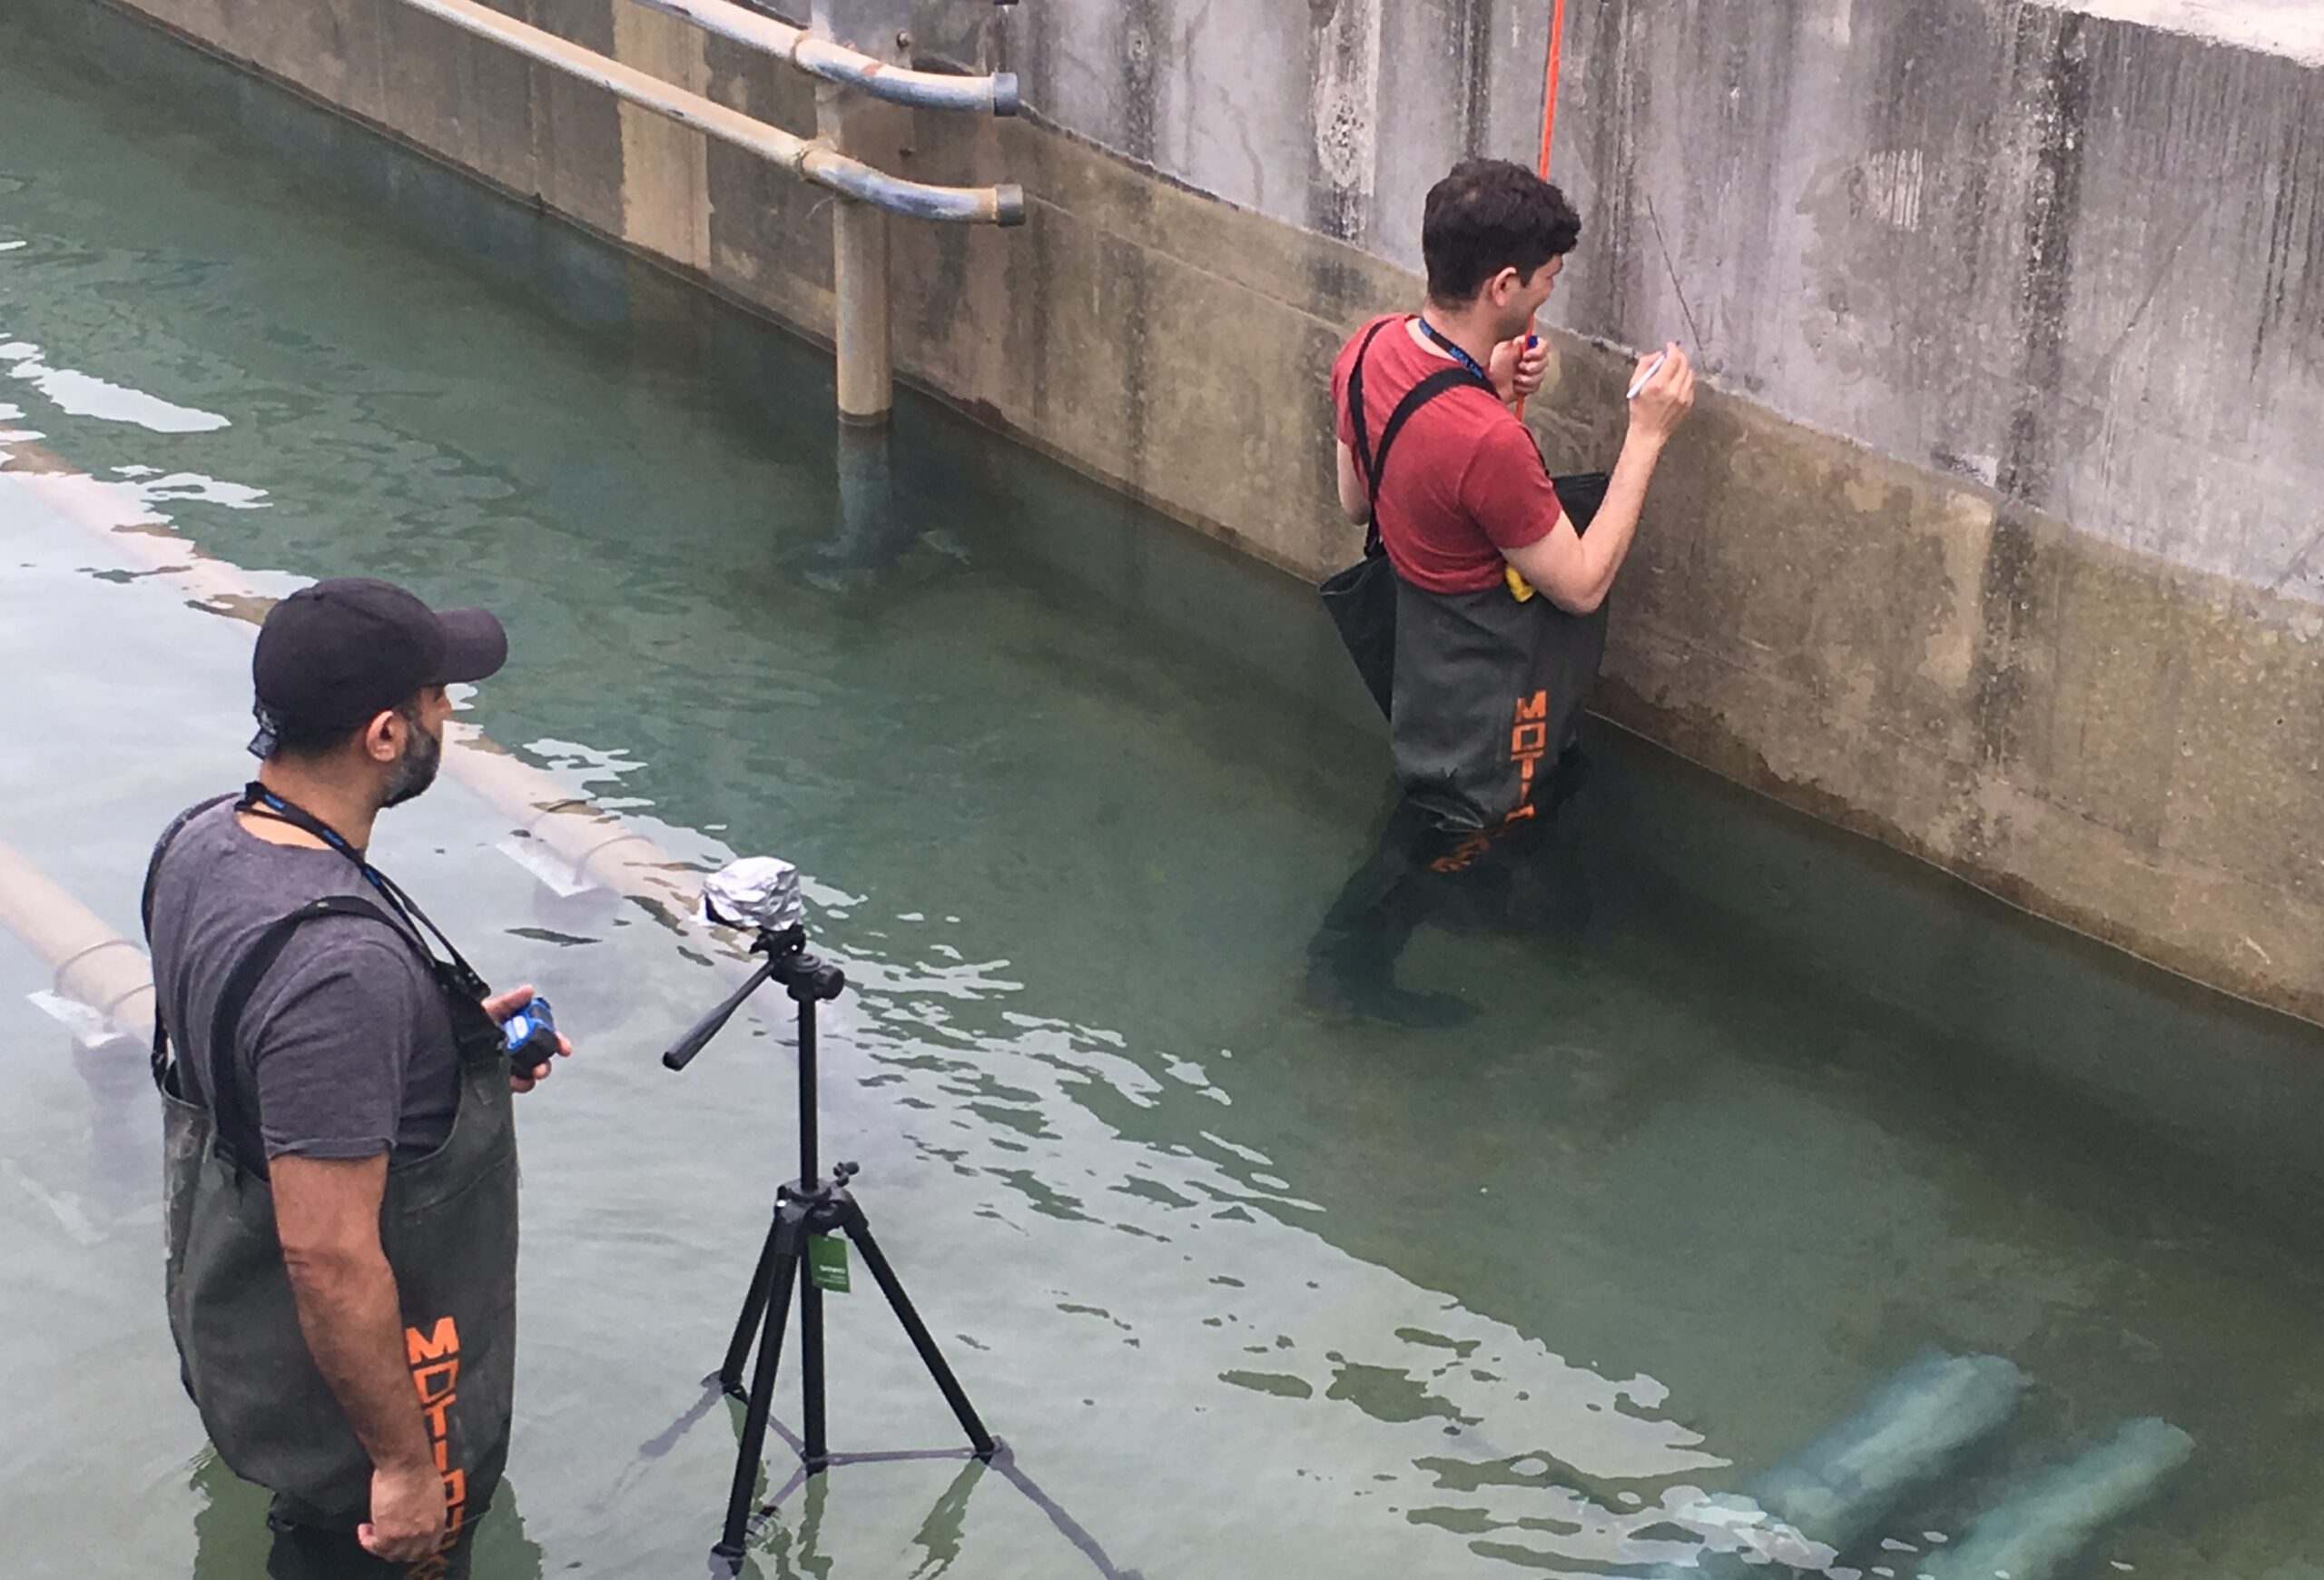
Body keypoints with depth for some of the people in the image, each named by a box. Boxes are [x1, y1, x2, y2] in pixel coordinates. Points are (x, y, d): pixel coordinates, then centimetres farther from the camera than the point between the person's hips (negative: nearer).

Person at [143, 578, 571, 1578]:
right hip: (346, 1388, -8)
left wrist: (450, 1043, 9)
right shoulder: (342, 961, -36)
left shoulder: (200, 843, -6)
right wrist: (404, 1461, -21)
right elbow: (331, 1258, -32)